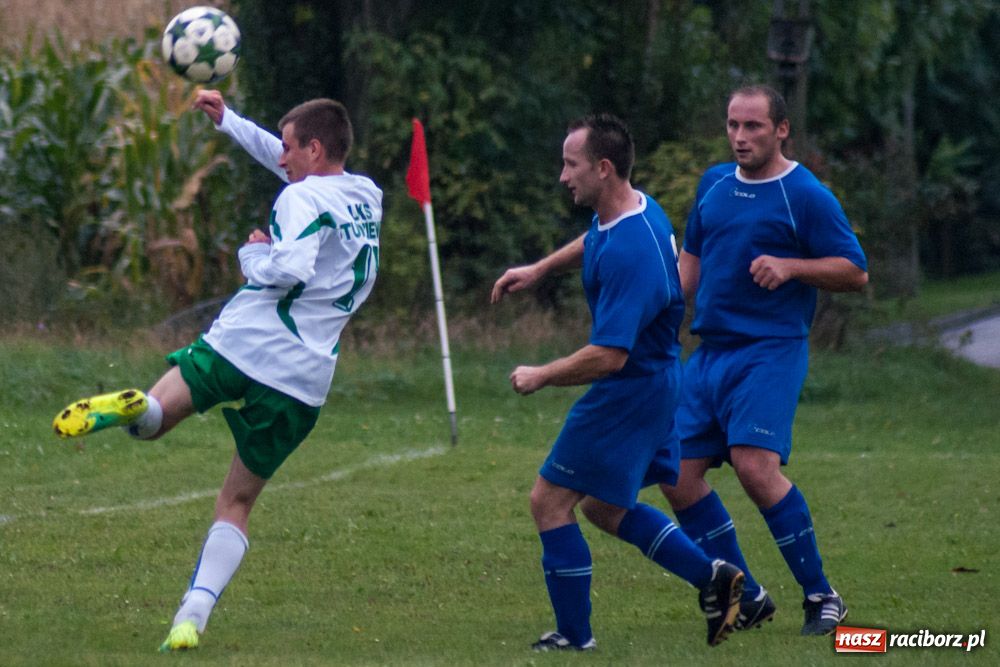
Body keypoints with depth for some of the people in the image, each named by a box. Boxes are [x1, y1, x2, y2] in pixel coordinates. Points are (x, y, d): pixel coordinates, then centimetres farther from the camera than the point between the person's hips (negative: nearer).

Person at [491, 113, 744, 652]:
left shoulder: (629, 252, -29)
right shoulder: (634, 210, 1)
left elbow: (609, 356, -30)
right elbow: (593, 242, 30)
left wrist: (539, 377, -18)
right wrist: (538, 269, 22)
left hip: (629, 390, -10)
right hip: (653, 381, 10)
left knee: (550, 501, -2)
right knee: (602, 508, 20)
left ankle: (574, 637, 5)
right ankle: (712, 578, 17)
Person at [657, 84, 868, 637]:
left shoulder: (806, 196, -6)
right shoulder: (714, 184, 13)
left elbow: (855, 272, -5)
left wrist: (790, 266, -19)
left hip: (771, 351, -7)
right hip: (709, 352, 7)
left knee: (755, 466, -24)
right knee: (678, 476, 0)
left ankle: (821, 597, -12)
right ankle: (746, 599, 12)